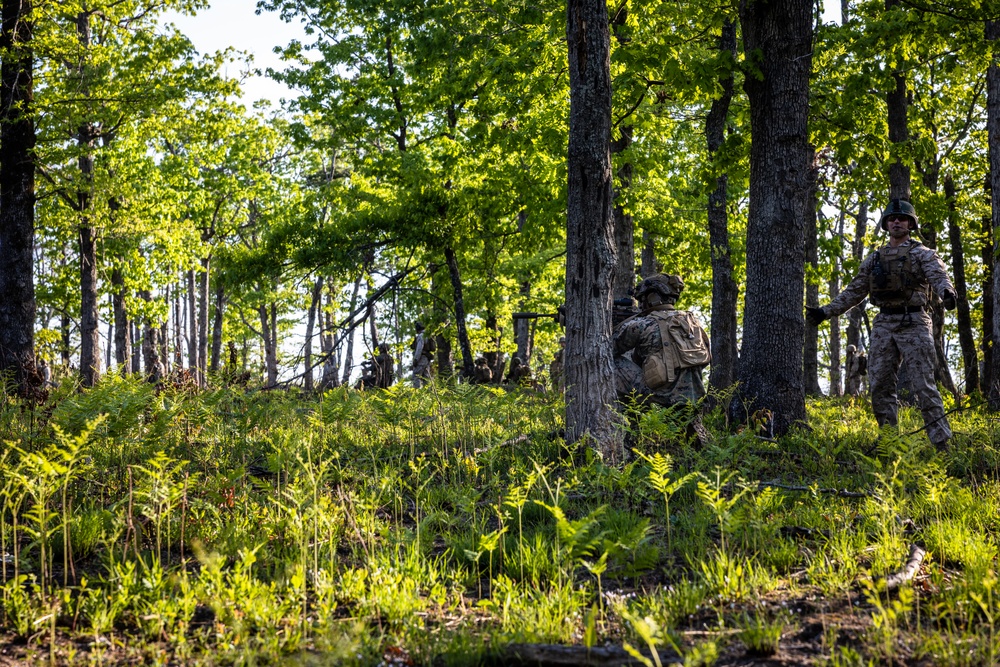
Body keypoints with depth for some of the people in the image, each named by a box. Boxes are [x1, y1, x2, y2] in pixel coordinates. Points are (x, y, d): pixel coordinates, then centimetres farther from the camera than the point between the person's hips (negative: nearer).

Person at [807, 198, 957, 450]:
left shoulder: (923, 254, 3)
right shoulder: (874, 259, 17)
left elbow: (939, 276, -15)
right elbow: (854, 292, 20)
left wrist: (947, 293, -39)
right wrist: (825, 311, 14)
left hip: (913, 324, -5)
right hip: (883, 326, 5)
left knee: (924, 385, -9)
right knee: (880, 385, 2)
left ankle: (942, 443, -7)